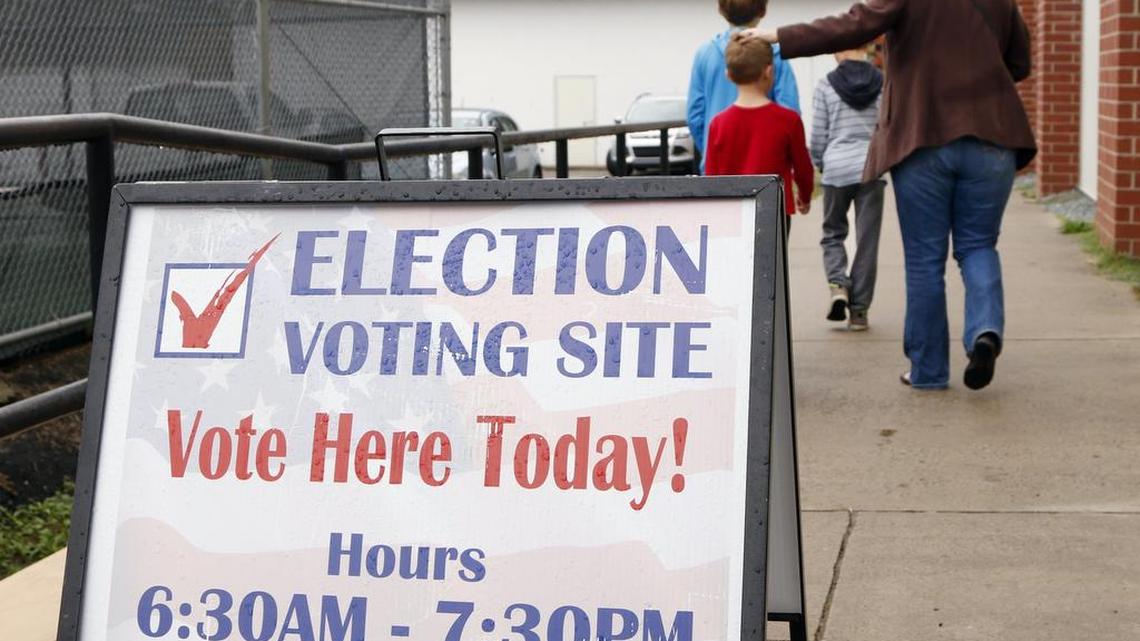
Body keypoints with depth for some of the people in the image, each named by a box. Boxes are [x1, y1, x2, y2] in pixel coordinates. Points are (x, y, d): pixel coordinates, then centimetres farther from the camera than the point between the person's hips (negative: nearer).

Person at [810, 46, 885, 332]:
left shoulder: (826, 86, -1)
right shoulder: (884, 83, 2)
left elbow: (819, 135, 1)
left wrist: (820, 164, 17)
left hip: (836, 167, -1)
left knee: (833, 232, 16)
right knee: (867, 239, 6)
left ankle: (838, 284, -8)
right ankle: (859, 309, 5)